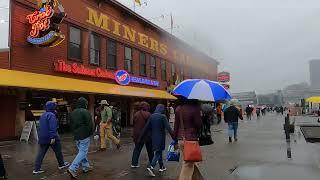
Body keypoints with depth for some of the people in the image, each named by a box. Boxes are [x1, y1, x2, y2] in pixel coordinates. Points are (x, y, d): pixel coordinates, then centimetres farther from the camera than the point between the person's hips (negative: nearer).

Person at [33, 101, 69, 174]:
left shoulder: (43, 115, 15)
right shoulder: (51, 115, -16)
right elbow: (52, 127, -25)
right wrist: (53, 137, -27)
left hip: (43, 138, 8)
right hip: (51, 138, -8)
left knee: (41, 153, 6)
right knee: (58, 151, 10)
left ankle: (36, 169, 3)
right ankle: (61, 164, 24)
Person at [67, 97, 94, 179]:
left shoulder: (72, 113, 12)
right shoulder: (86, 112, -14)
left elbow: (71, 124, 17)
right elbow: (90, 124, -15)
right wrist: (90, 133, 0)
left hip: (76, 136, 8)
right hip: (84, 135, -8)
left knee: (82, 151, 18)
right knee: (83, 152, -4)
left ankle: (86, 167, 26)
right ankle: (72, 168, -12)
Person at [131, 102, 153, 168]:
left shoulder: (136, 114, 2)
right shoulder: (148, 114, -13)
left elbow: (134, 124, 9)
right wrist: (151, 134, 2)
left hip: (137, 135, 3)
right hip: (147, 135, -3)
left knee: (137, 148, 9)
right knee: (150, 149, 13)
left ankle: (134, 163, 4)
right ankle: (152, 162, 26)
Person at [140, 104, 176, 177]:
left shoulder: (152, 116, 3)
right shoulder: (163, 116, -13)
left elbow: (146, 128, 5)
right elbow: (168, 128, -19)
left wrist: (141, 137, 10)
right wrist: (173, 137, -18)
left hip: (154, 138, 6)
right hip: (160, 138, -6)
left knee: (158, 151, 19)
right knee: (158, 152, 0)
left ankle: (161, 167, 30)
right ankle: (151, 167, -16)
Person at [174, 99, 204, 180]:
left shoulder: (178, 108, 4)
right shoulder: (195, 108, -14)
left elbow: (176, 124, 8)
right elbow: (199, 124, -11)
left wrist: (175, 138, 16)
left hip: (181, 139, 7)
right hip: (191, 139, -7)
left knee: (190, 161, 21)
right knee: (188, 164, 2)